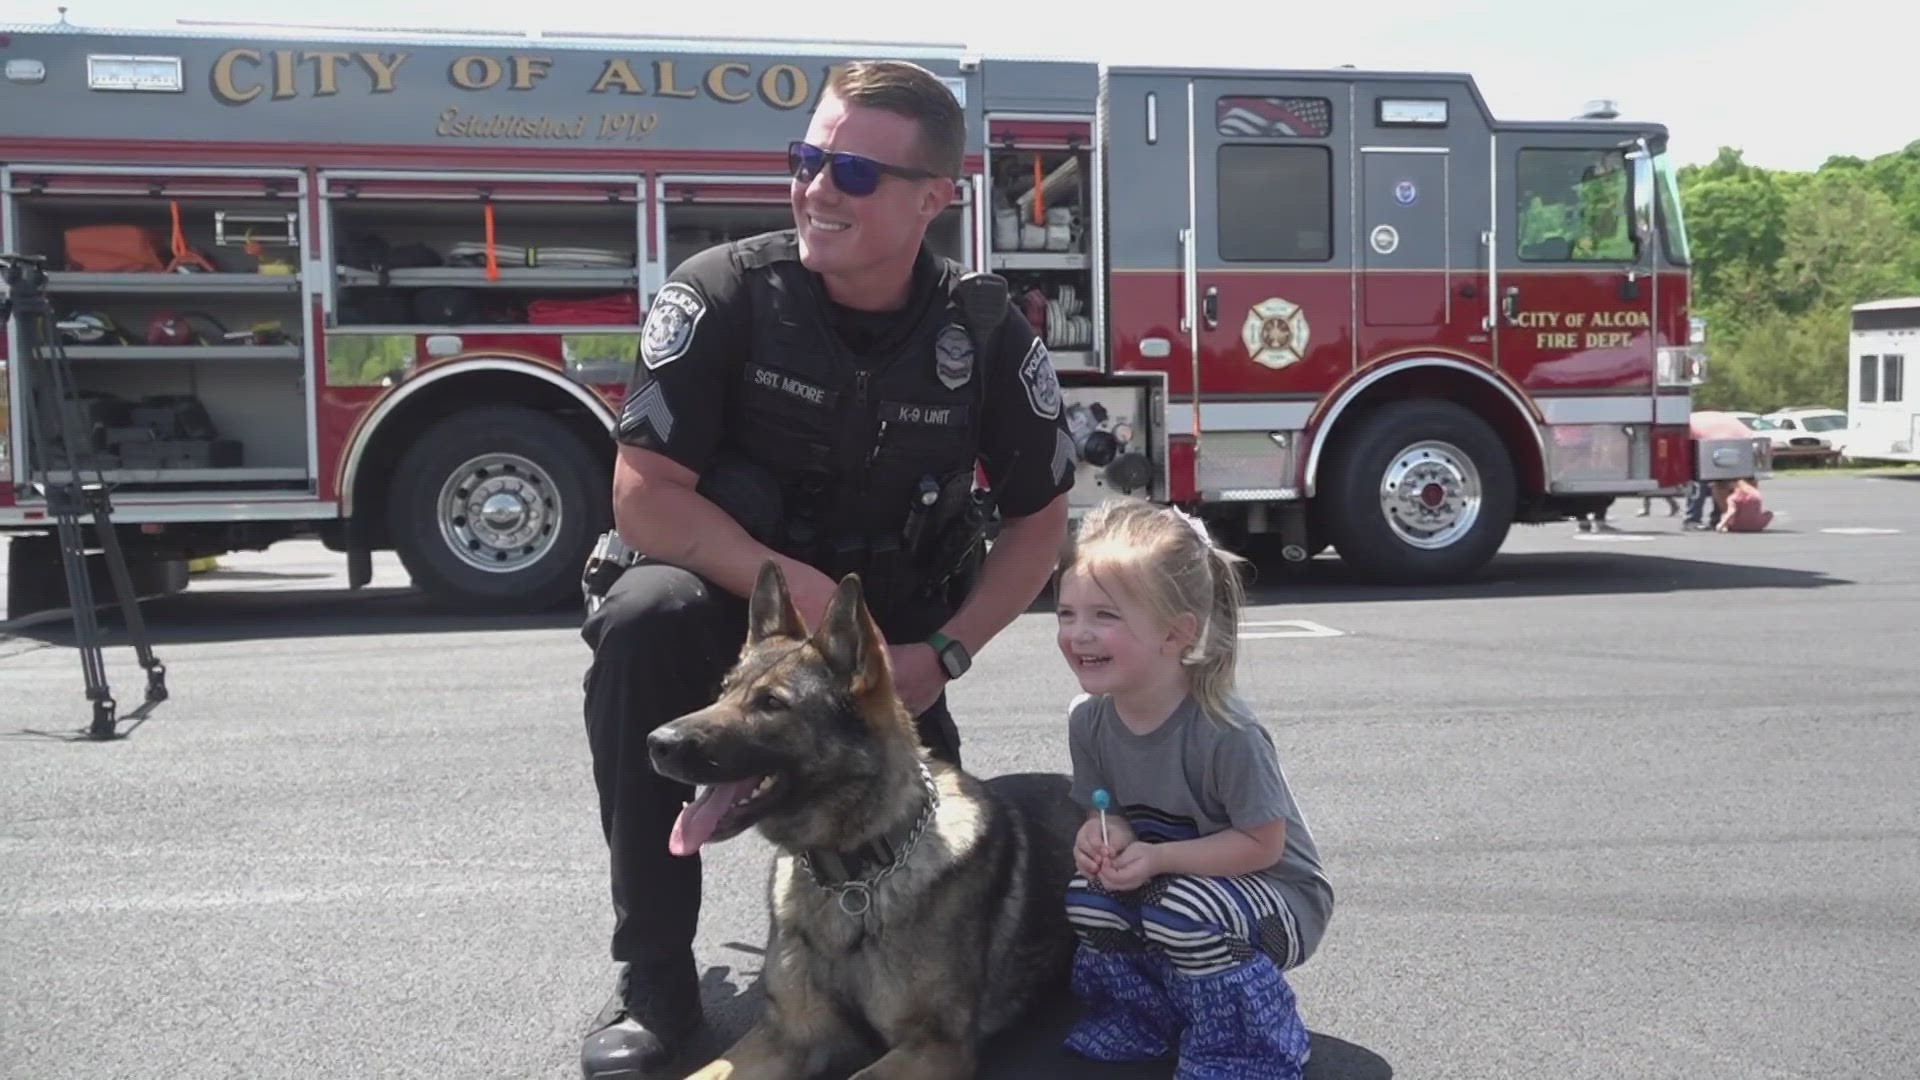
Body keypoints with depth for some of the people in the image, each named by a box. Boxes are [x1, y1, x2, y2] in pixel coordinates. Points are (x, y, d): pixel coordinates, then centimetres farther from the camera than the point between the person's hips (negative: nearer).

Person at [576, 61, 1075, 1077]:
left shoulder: (987, 335, -10)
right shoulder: (723, 292, -16)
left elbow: (1039, 519, 1)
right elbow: (644, 496, -18)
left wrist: (940, 654, -10)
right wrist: (795, 589, -29)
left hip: (887, 645, 2)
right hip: (732, 606, -1)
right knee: (646, 618, -36)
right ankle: (654, 981, -22)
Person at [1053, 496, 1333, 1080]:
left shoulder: (1226, 732, -30)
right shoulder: (1088, 720, -10)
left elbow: (1261, 844, -23)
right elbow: (1106, 810, 2)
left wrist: (1157, 858, -30)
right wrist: (1105, 832, -22)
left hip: (1276, 893, -6)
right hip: (1169, 877, 6)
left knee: (1183, 915, -32)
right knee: (1086, 897, -18)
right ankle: (1150, 1016, 10)